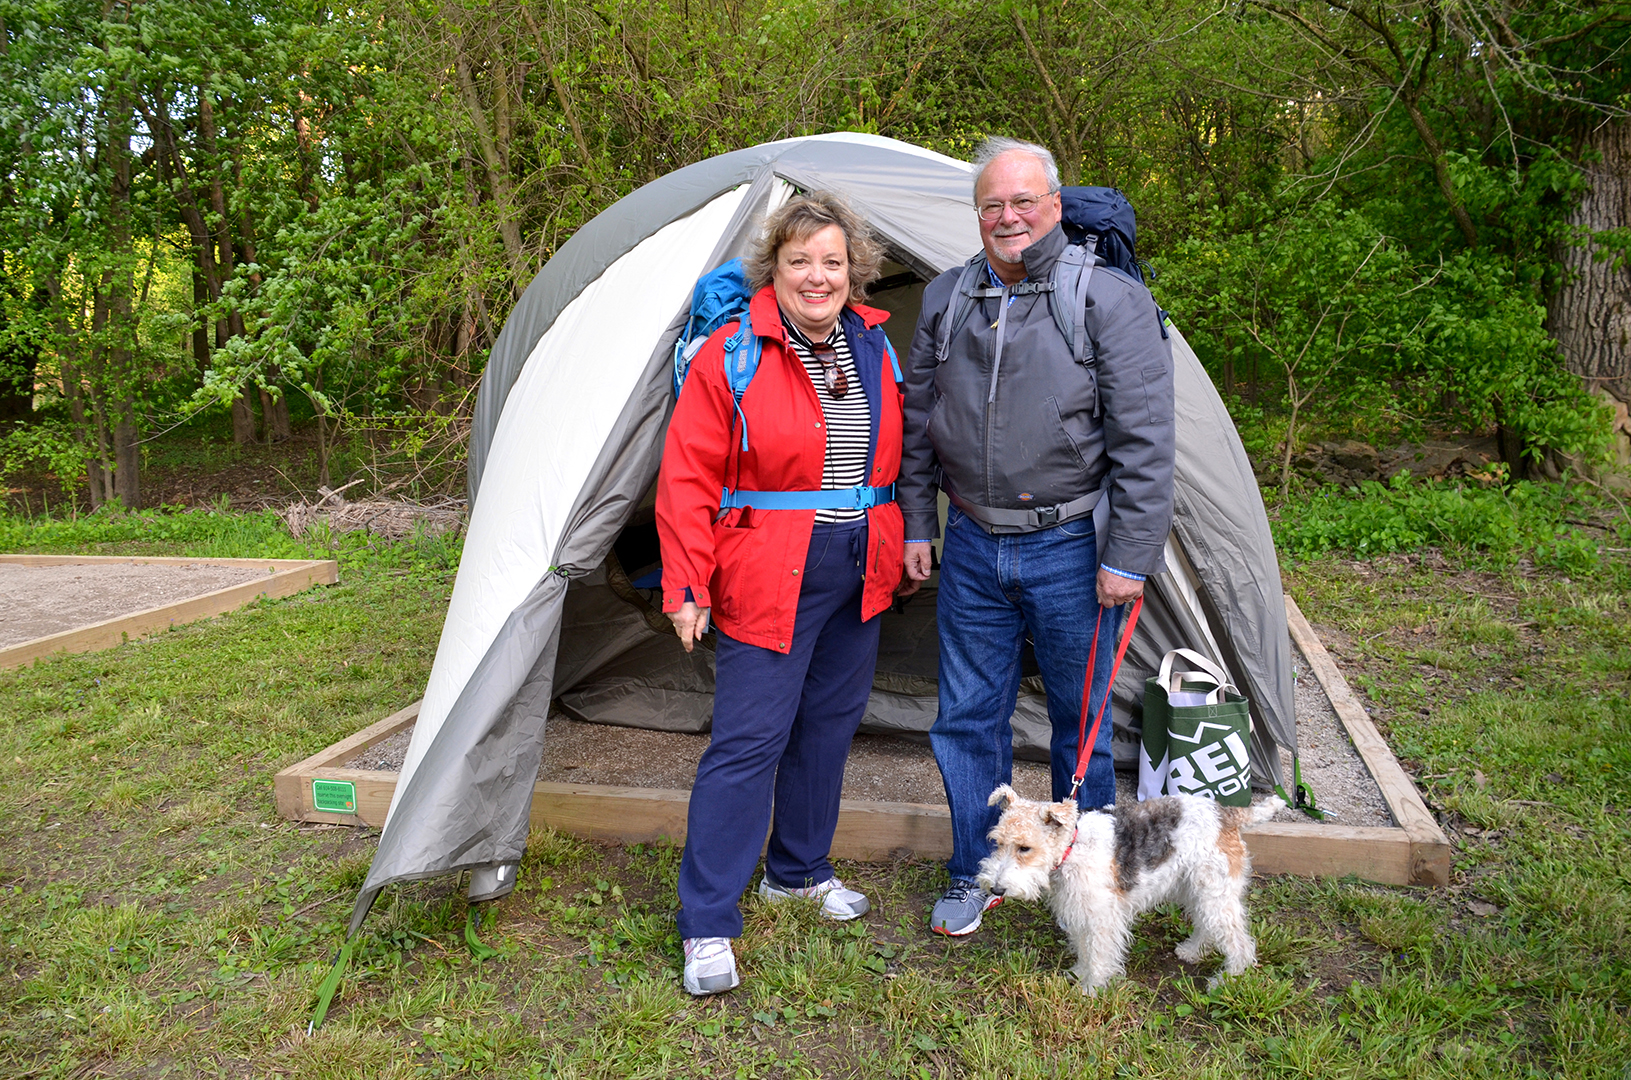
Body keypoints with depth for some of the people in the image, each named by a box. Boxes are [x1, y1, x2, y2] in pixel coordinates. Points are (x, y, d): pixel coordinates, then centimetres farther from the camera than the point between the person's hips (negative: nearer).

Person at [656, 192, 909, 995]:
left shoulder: (876, 350, 8)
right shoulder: (732, 356, -10)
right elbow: (688, 479, -11)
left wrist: (902, 547, 16)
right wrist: (687, 585, -14)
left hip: (859, 578, 6)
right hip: (769, 583, -6)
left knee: (828, 724, 16)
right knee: (748, 740, -5)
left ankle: (799, 871, 36)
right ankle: (707, 927, 5)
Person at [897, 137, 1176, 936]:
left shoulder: (1112, 302, -9)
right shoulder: (945, 300, 5)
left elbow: (1143, 442, -10)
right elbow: (918, 421, 12)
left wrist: (1130, 556, -13)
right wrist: (916, 525, 10)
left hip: (1070, 549, -3)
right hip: (972, 547, 4)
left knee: (1082, 720, 12)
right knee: (968, 716, 11)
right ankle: (974, 875, 29)